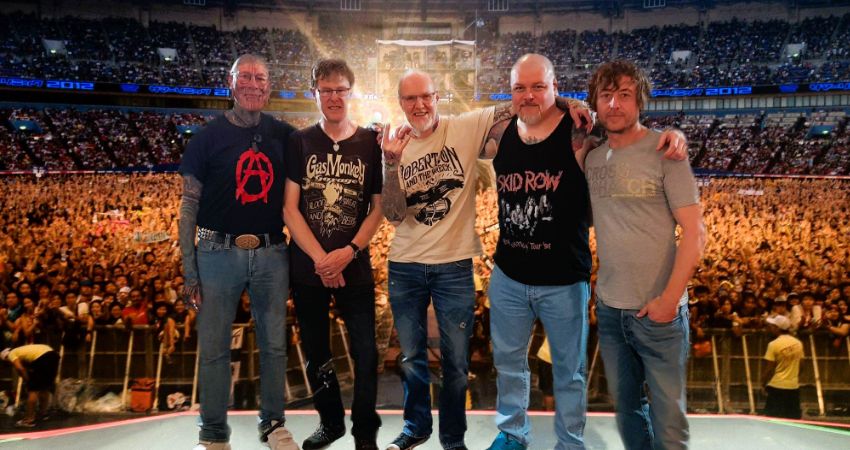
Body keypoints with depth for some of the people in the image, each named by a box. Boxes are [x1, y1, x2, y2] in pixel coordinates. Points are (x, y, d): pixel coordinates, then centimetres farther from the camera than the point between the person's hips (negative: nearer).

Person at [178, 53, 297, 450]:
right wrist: (189, 271, -5)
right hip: (219, 254, -2)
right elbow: (189, 204, -1)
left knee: (274, 345, 11)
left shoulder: (284, 135, 5)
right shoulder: (210, 135, -1)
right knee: (214, 349, 6)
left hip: (272, 255, 2)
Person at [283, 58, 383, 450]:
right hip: (307, 268, 2)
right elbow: (289, 208, -4)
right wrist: (320, 258, -13)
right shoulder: (299, 143, 1)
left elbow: (378, 208, 0)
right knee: (316, 353, 14)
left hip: (355, 268, -1)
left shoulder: (371, 144, 0)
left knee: (365, 354, 1)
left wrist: (349, 252, -13)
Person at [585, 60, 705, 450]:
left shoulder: (664, 152, -9)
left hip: (658, 311, -4)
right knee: (626, 407, 19)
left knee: (667, 417, 8)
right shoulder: (591, 158, 4)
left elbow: (694, 232, -12)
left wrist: (669, 298, -16)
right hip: (609, 309, 4)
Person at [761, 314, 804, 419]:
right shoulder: (798, 343, 3)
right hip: (794, 387, 5)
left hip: (777, 386, -5)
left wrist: (763, 382, 2)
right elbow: (800, 366, 11)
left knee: (773, 420, 2)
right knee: (794, 420, 11)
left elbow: (768, 368, -11)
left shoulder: (773, 344, -13)